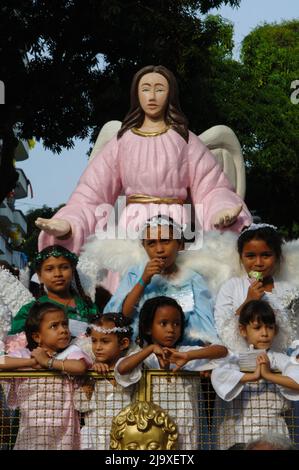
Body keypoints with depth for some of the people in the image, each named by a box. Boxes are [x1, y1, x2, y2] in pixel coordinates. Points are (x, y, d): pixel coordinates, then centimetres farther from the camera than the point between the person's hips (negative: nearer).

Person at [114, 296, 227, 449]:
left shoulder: (186, 352, 2)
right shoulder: (143, 357, 1)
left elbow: (223, 351, -10)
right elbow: (122, 368, -19)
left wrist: (189, 356, -22)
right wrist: (151, 348, -17)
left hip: (186, 431, 1)